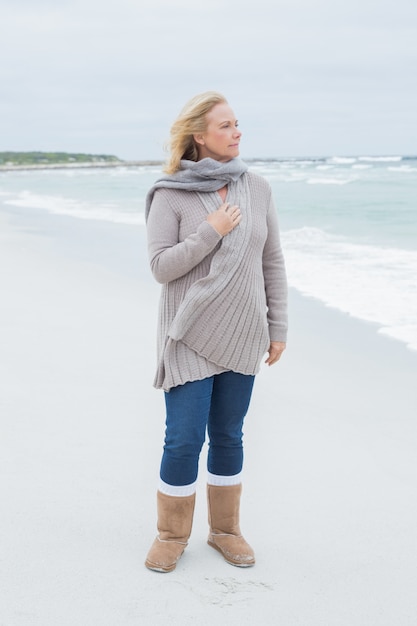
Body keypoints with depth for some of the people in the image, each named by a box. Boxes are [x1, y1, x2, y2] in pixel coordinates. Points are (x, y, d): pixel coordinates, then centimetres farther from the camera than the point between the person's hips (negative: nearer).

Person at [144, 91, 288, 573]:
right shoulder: (170, 195, -8)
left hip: (242, 337, 3)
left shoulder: (257, 189, 4)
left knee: (228, 436, 13)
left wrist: (277, 327, 6)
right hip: (191, 338, -3)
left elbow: (272, 263, 7)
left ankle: (225, 530, 29)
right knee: (184, 439, -1)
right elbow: (161, 267, -11)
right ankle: (171, 535, 20)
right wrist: (211, 232, -18)